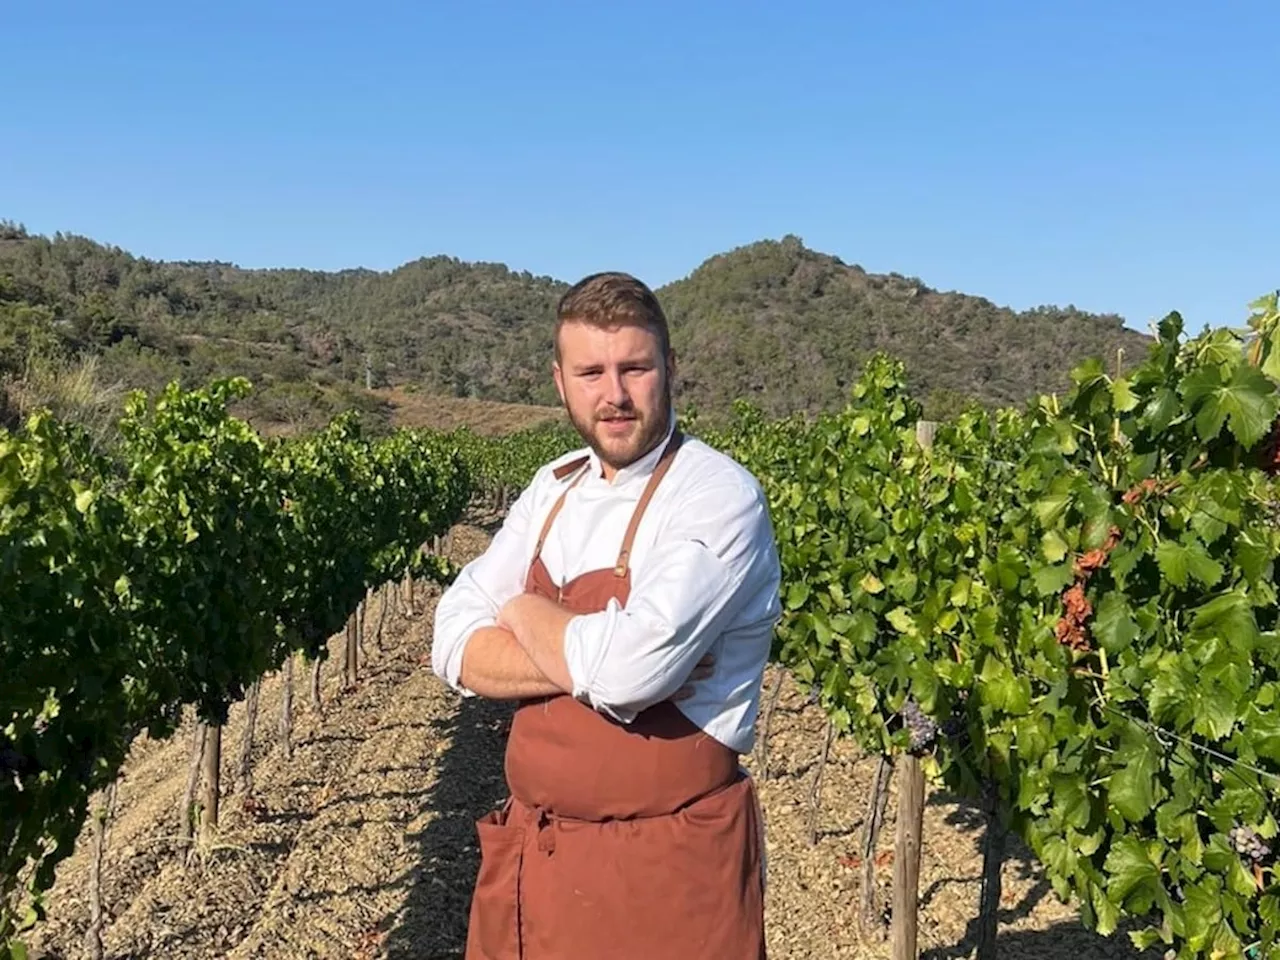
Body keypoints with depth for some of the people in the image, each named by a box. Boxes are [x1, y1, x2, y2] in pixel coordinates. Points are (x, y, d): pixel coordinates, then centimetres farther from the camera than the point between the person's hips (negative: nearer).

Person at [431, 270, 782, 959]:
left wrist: (526, 613, -9)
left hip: (668, 867, -6)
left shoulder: (718, 497, -16)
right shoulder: (553, 488, 4)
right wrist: (591, 662, -18)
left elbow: (630, 668, -29)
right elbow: (455, 647, -2)